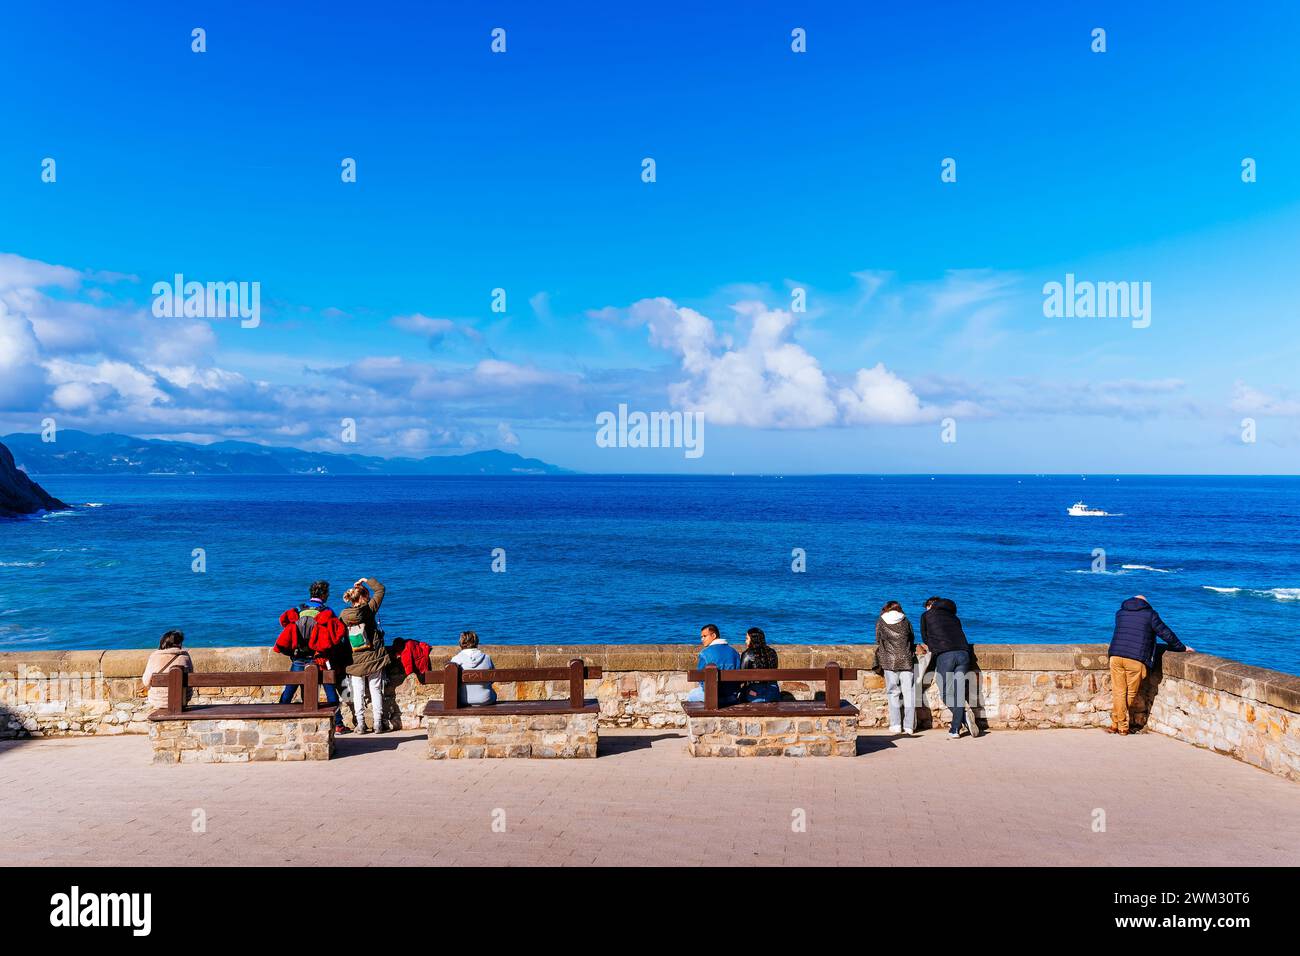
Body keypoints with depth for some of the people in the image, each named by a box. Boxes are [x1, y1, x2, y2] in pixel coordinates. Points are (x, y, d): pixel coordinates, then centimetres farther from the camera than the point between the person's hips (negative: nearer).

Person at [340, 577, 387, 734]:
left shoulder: (343, 615, -3)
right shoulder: (369, 610, -10)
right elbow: (380, 589, 1)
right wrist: (366, 580, 13)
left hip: (355, 661, 2)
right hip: (373, 658, -2)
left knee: (358, 692, 10)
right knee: (376, 690, 8)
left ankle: (360, 725, 9)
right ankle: (378, 724, 10)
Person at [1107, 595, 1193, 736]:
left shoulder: (1120, 613, 20)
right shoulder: (1150, 614, 9)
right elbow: (1166, 633, 11)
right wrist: (1181, 647, 26)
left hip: (1116, 656, 3)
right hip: (1136, 659, -3)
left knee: (1118, 692, 7)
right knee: (1130, 693, 9)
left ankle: (1117, 724, 7)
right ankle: (1122, 727, 15)